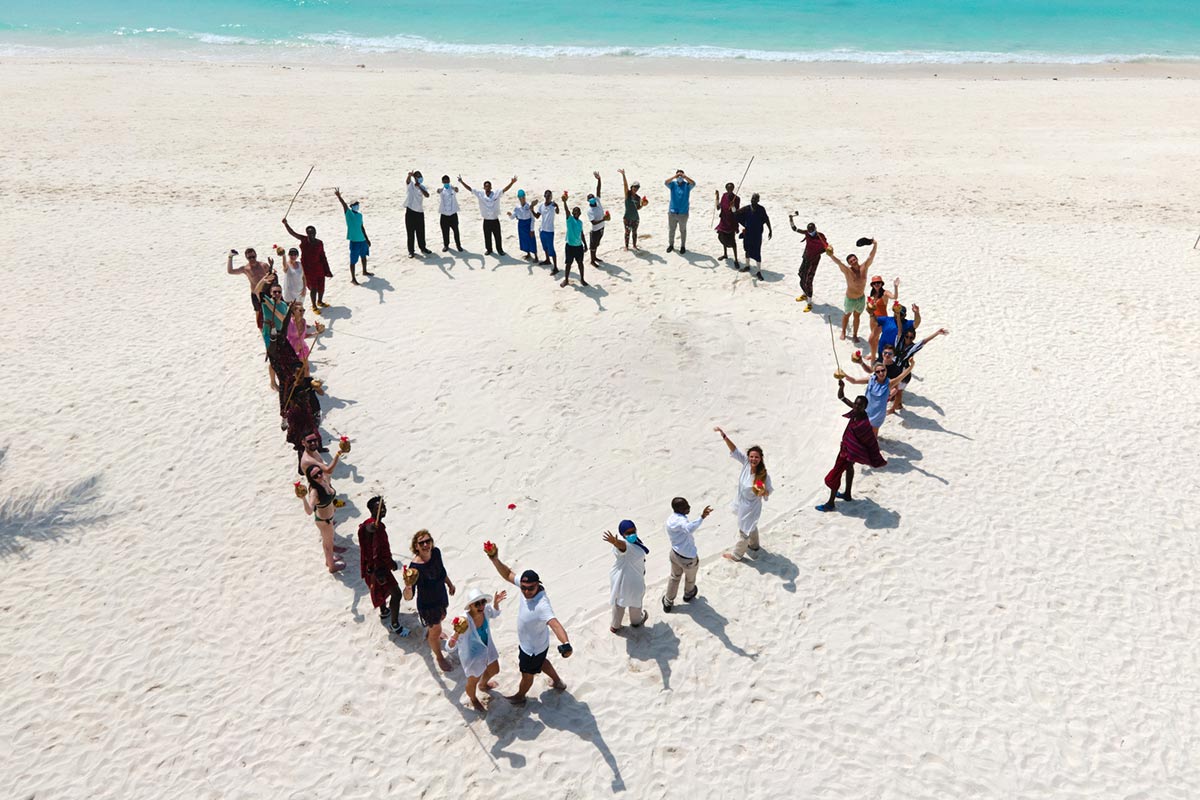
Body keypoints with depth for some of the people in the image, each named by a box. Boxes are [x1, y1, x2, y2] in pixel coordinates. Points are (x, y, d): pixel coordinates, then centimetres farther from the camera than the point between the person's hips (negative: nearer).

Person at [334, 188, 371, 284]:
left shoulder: (359, 215, 9)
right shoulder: (349, 213, -8)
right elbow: (344, 205, -26)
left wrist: (367, 238, 18)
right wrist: (339, 197, -43)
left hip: (363, 240, 7)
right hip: (354, 241, -7)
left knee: (364, 256, 25)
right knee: (353, 260, -4)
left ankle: (364, 271, 46)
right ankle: (353, 278, 1)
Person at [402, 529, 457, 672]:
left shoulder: (436, 552, -20)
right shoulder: (415, 568, -38)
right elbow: (408, 597, -37)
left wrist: (450, 584, 16)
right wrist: (408, 586, -58)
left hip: (441, 596, 6)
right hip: (427, 605, -6)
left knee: (441, 617, 35)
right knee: (436, 631, 17)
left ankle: (429, 632, 70)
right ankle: (439, 657, 48)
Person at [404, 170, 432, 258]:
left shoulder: (422, 187, 8)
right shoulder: (409, 184, 0)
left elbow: (427, 195, -11)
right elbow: (408, 180, -25)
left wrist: (419, 187, -23)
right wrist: (410, 175, -48)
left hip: (420, 211, 3)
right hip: (410, 211, -3)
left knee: (421, 231, 12)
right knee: (410, 232, -1)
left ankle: (423, 248, 27)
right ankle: (411, 251, 5)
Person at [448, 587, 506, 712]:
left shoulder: (486, 610, -24)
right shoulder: (464, 622, -41)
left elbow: (494, 614, 4)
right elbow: (451, 648, -36)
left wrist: (496, 602, -15)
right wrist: (454, 638, -57)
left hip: (488, 648, 6)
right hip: (472, 655, -6)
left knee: (494, 670, 32)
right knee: (473, 680, 23)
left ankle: (483, 684, 67)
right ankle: (473, 699, 58)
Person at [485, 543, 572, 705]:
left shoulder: (541, 605, -46)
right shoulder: (526, 585, -24)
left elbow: (555, 624, -59)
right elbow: (508, 574, -10)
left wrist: (566, 644, -75)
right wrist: (494, 559, -24)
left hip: (533, 649, -7)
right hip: (527, 642, 7)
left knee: (527, 674, 24)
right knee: (541, 662, 36)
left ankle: (520, 697, 54)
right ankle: (557, 681, 61)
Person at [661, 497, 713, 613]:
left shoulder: (671, 519, -5)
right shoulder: (680, 520, -34)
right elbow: (689, 529, -57)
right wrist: (702, 517, -62)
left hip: (675, 554, 7)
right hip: (688, 559, -7)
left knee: (674, 577, 30)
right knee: (690, 578, 27)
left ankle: (668, 603, 44)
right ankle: (688, 594, 56)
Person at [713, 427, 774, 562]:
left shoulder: (764, 476, -33)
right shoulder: (746, 462, -21)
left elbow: (768, 492, -20)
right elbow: (734, 450, -21)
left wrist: (763, 491, -44)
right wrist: (723, 435, -31)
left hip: (751, 507, -6)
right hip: (743, 502, 6)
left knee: (744, 530, 16)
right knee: (751, 525, 32)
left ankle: (737, 555, 38)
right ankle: (754, 545, 58)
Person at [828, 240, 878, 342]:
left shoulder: (864, 267, -12)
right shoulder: (847, 270, -23)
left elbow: (871, 256, -17)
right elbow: (838, 262, -38)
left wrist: (875, 245, -32)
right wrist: (831, 255, -55)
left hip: (861, 298, 2)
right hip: (850, 299, -2)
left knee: (857, 316, 17)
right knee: (847, 315, 20)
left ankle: (855, 335, 34)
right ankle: (843, 332, 43)